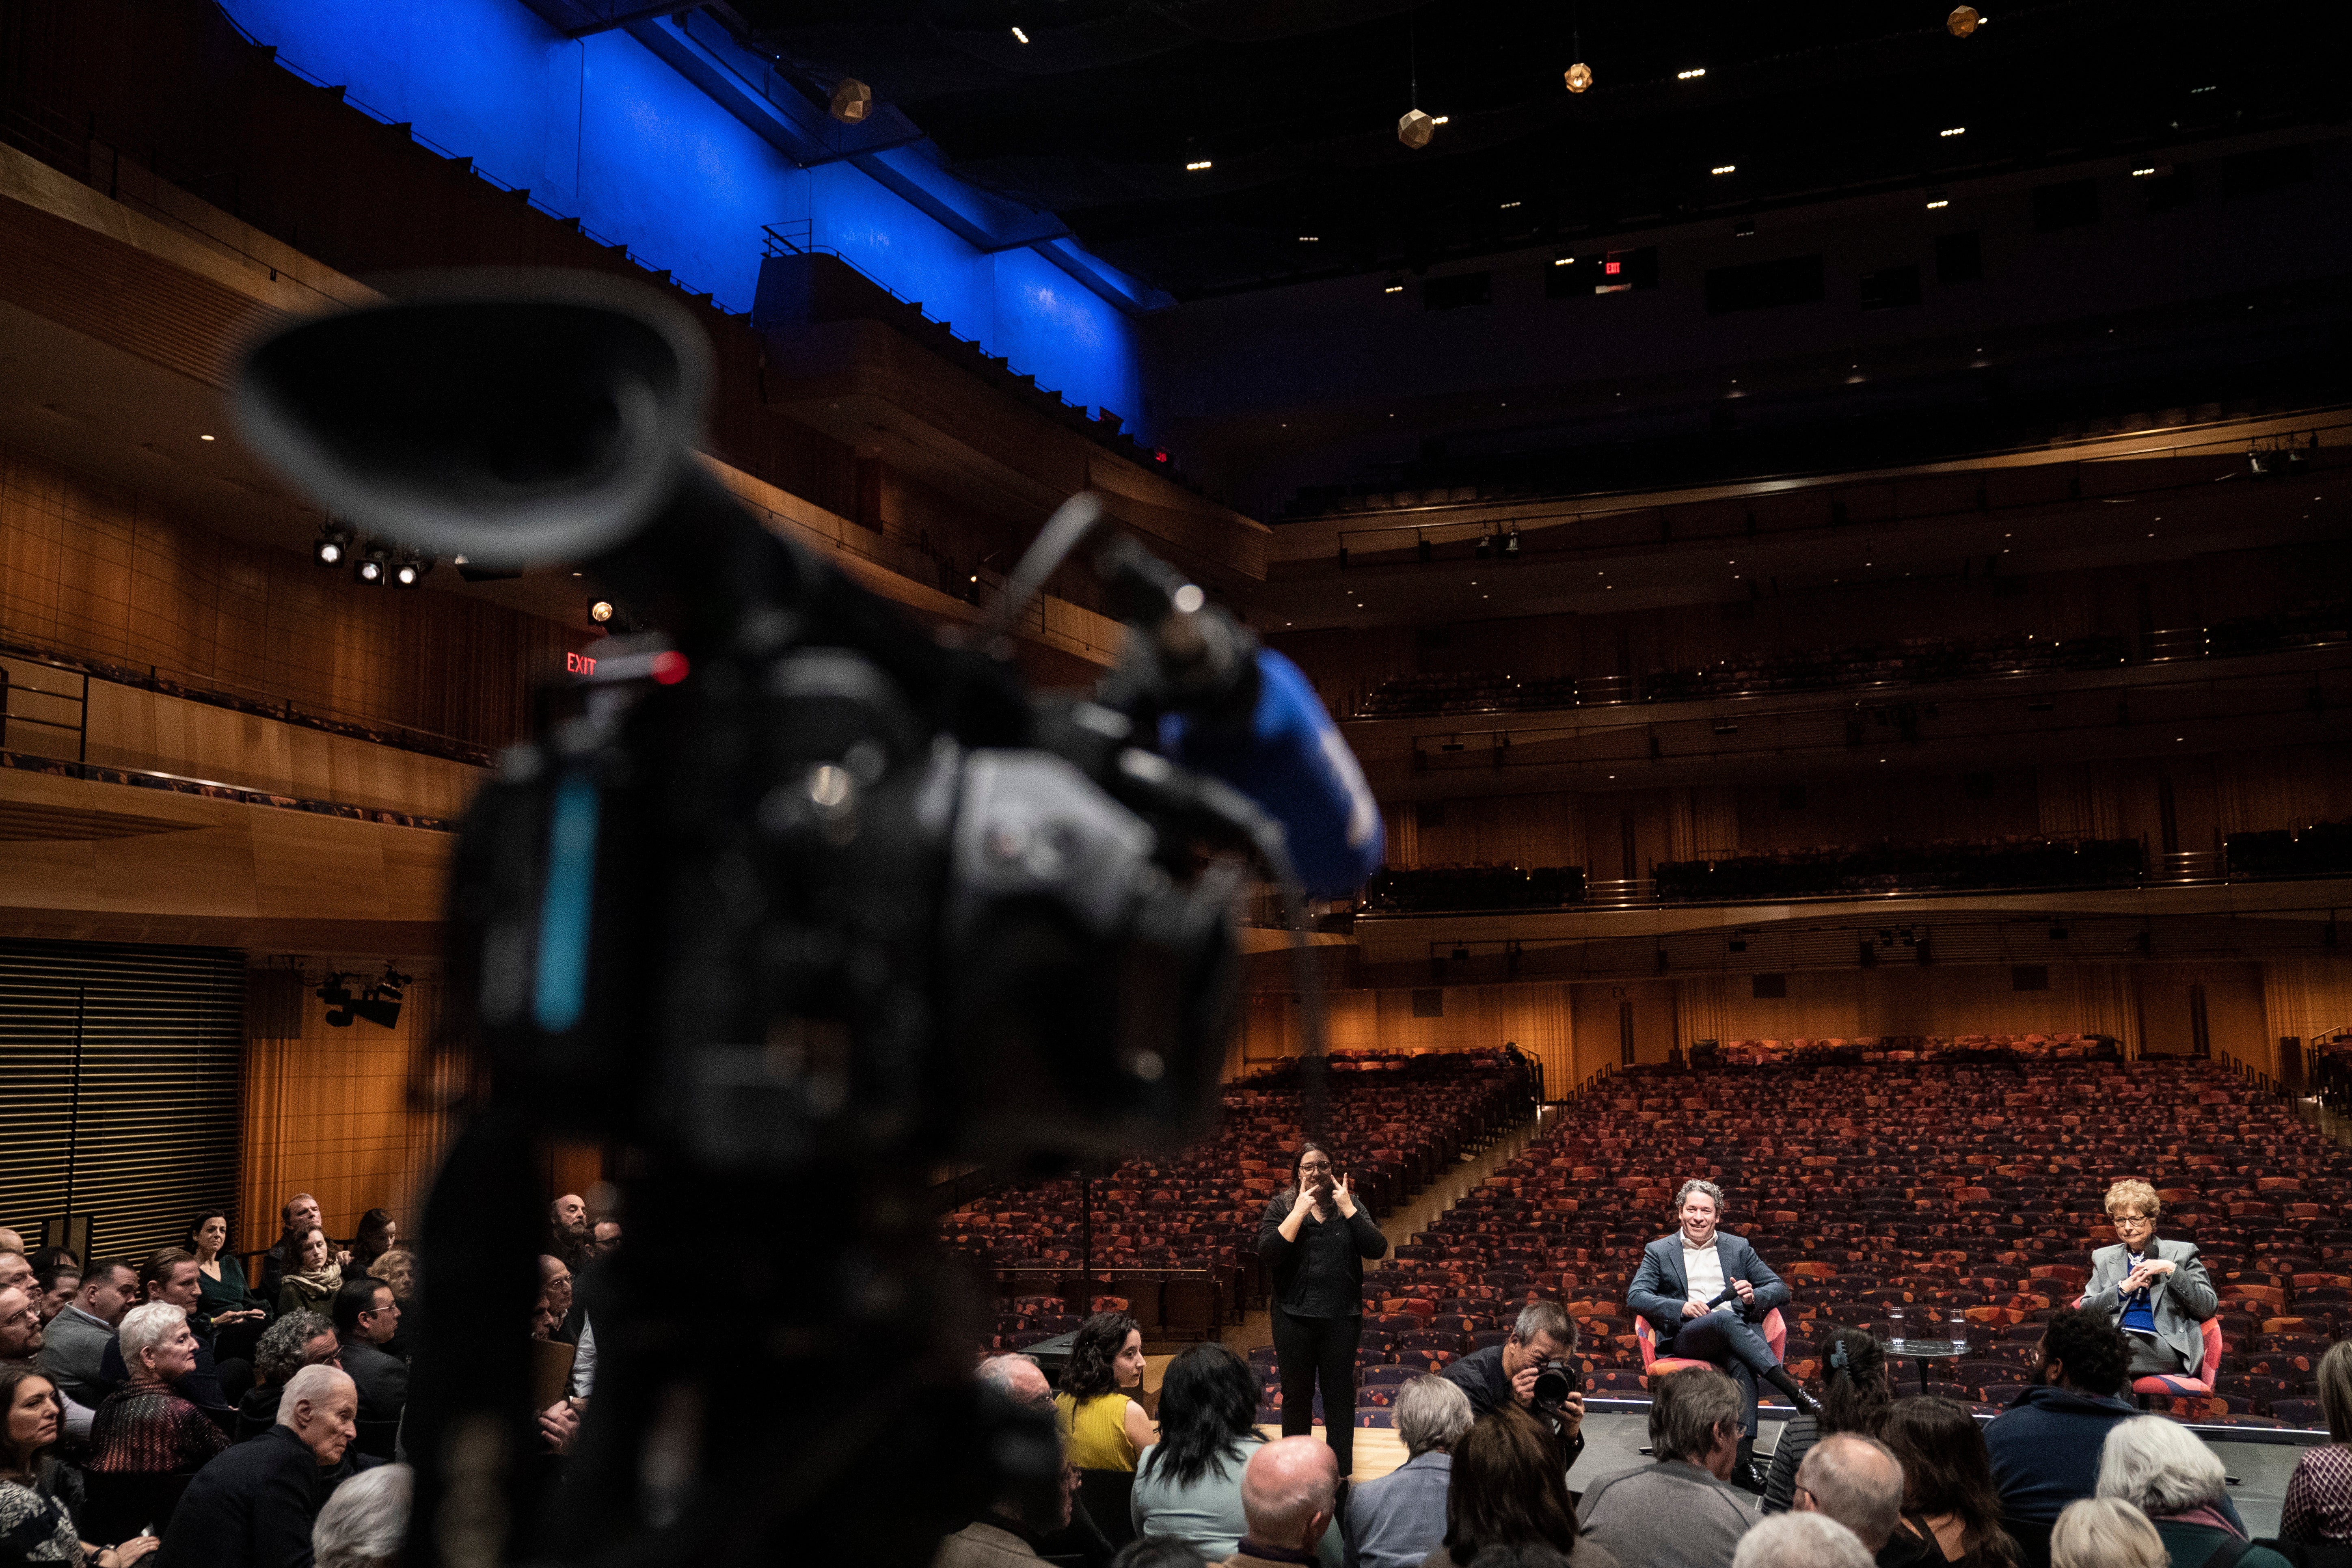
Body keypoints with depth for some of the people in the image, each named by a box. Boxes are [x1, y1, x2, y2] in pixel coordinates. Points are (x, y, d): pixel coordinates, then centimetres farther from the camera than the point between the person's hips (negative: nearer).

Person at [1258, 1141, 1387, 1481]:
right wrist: (1300, 1210, -16)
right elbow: (1268, 1252, -14)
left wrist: (1347, 1207, -13)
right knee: (1296, 1395, 9)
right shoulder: (1282, 1206, 0)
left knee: (1340, 1395, 7)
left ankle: (1341, 1473, 18)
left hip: (1342, 1316, 1)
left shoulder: (1350, 1206, 5)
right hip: (1295, 1316, -1)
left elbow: (1377, 1248, -7)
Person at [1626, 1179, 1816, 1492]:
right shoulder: (1659, 1252, 17)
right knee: (1726, 1318, -37)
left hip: (1738, 1332, 2)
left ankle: (1742, 1460, -45)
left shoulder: (1739, 1247, 22)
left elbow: (1781, 1290, 18)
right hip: (1685, 1338, -2)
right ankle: (1796, 1394, -42)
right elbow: (1635, 1296, 4)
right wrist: (1681, 1308, -13)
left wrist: (1755, 1296, -6)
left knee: (1741, 1363, -36)